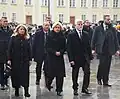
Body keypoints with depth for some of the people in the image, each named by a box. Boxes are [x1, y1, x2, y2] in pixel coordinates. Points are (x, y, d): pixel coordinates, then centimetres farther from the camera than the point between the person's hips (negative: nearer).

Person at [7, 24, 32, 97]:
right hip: (15, 60, -1)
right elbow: (10, 49, -1)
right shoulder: (13, 38, 1)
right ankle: (16, 90, 16)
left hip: (25, 60, 1)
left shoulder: (27, 39, 7)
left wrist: (30, 59, 4)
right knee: (16, 75, 5)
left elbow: (29, 50, 9)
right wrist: (9, 59, -7)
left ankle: (26, 91, 1)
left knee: (25, 75, -2)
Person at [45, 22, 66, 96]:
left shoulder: (62, 37, 7)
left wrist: (60, 52, -12)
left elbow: (64, 48, 7)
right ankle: (48, 84, 28)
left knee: (60, 74, -2)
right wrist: (55, 52, -17)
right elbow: (48, 47, -5)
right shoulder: (50, 36, -1)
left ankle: (59, 90, 8)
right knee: (51, 74, -4)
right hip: (51, 57, -2)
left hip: (60, 58, 2)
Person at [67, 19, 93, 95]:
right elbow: (69, 48, -7)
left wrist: (90, 56, 5)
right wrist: (71, 59, -12)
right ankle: (75, 89, 22)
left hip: (85, 58, 3)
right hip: (75, 58, -3)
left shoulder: (86, 34, 9)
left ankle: (85, 88, 11)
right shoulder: (71, 35, -5)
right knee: (75, 74, 7)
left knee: (87, 72, -2)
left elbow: (88, 46, 11)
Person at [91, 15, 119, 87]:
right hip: (101, 50, -2)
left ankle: (105, 81, 13)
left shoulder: (113, 29, 10)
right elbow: (94, 39, 5)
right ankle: (99, 78, 15)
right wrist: (93, 48, -1)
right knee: (102, 64, -9)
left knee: (107, 66, 3)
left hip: (110, 50, 2)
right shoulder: (98, 29, 4)